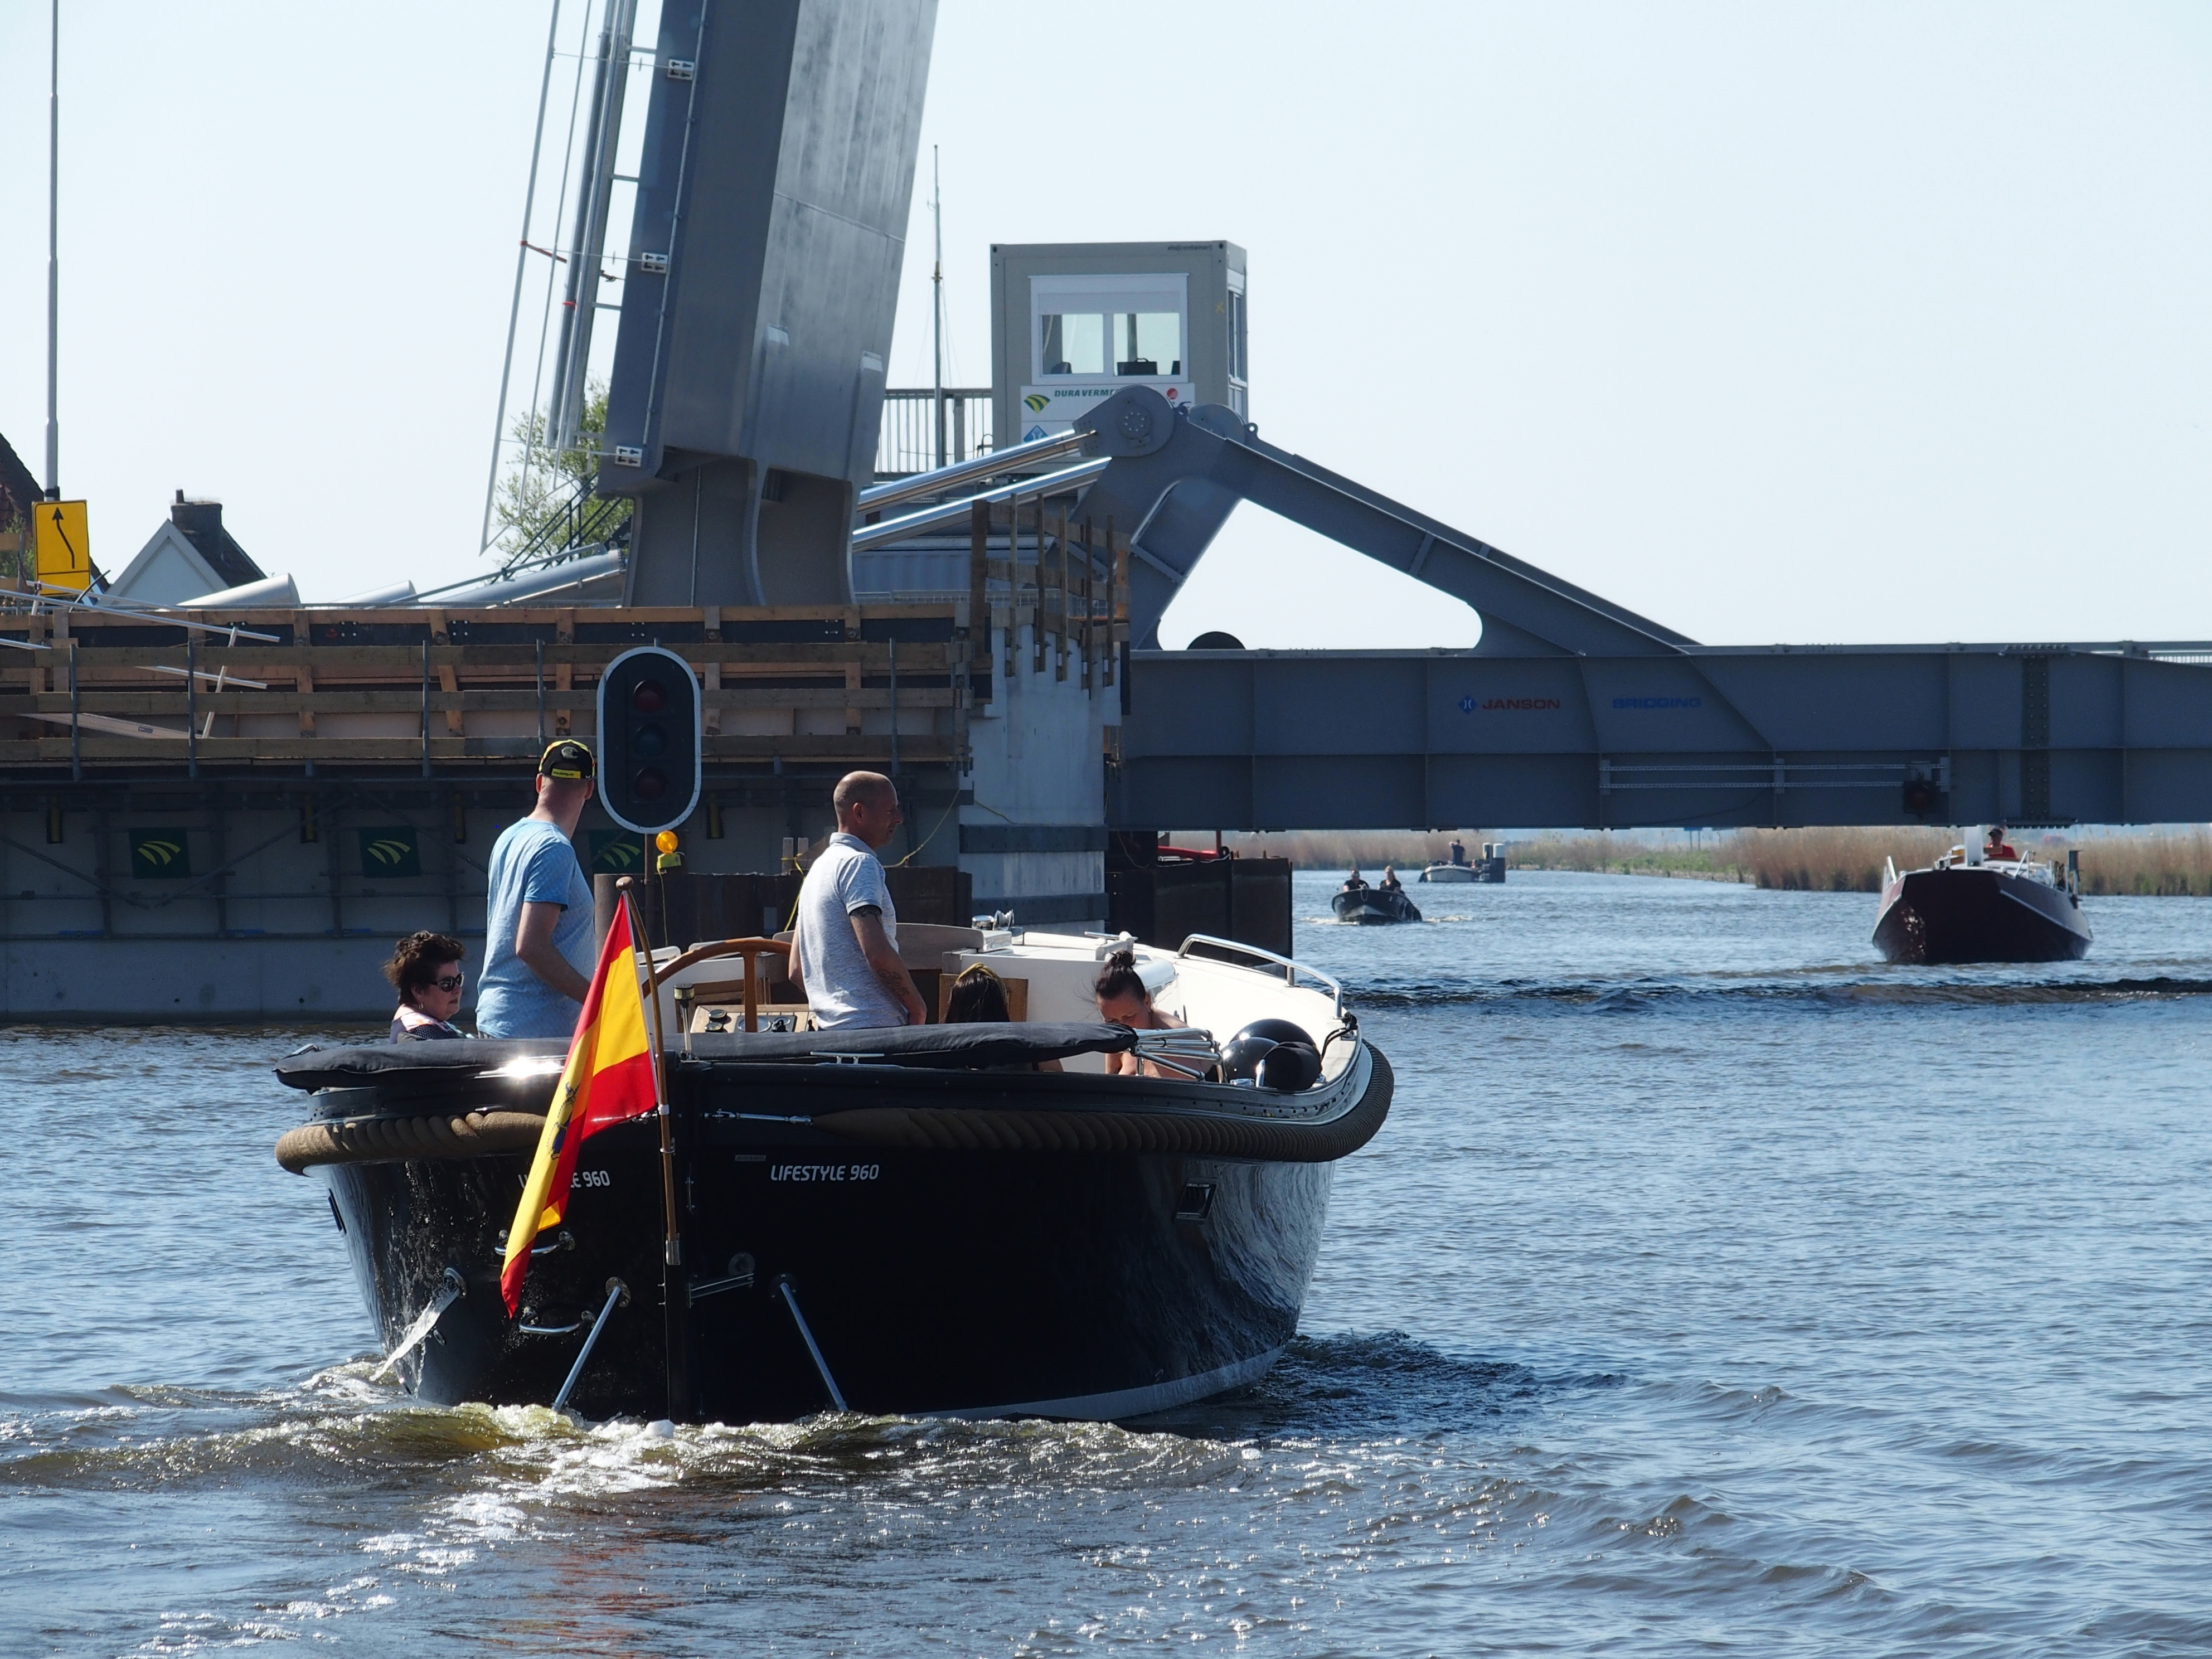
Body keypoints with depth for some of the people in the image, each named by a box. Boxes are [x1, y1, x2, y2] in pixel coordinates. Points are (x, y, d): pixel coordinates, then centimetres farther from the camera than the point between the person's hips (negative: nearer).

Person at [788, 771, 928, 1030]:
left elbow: (797, 972, 23)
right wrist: (917, 1009, -7)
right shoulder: (858, 864, -8)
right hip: (871, 1027, -10)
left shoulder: (820, 867, 22)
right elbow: (878, 954, -19)